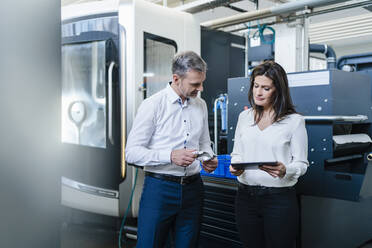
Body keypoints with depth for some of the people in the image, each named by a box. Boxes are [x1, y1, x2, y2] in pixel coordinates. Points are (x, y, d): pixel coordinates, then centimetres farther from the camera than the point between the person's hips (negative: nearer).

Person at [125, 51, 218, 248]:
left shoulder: (201, 105, 9)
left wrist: (209, 158, -2)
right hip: (159, 187, -5)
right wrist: (170, 156, -24)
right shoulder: (152, 105, -9)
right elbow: (132, 152, -12)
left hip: (192, 187, 5)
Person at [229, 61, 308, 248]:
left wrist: (284, 170, -22)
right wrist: (235, 166, -7)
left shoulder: (294, 121, -4)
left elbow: (301, 164, -2)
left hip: (279, 198, -3)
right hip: (245, 196, 4)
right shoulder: (244, 116, 9)